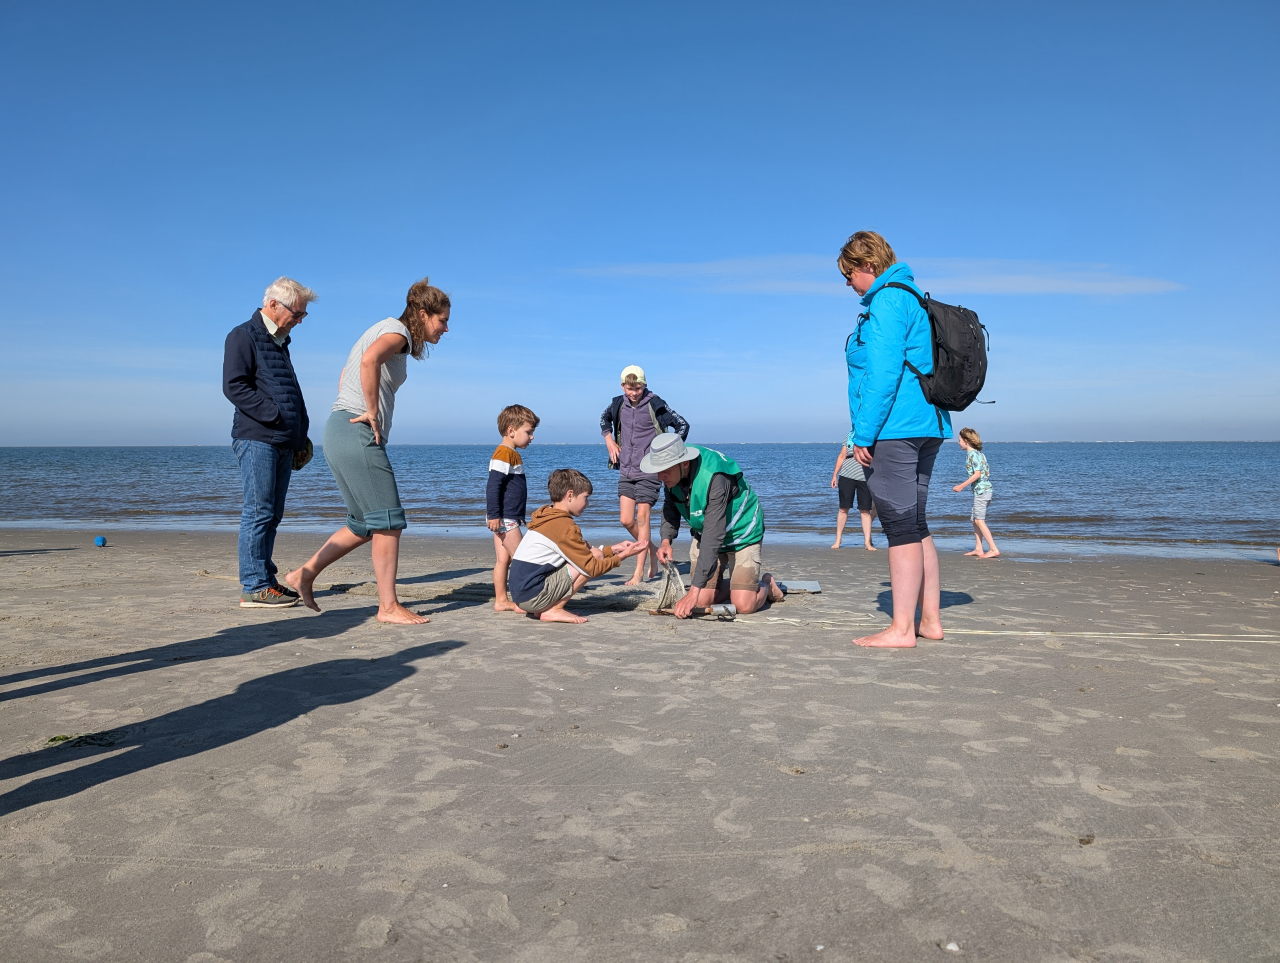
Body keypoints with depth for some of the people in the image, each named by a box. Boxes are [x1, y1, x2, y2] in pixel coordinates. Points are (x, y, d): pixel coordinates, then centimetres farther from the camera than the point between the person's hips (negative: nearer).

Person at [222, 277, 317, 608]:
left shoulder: (280, 342, 23)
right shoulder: (243, 336, -3)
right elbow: (234, 386, -13)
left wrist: (300, 434, 17)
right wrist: (275, 416, -18)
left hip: (283, 442, 8)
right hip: (256, 439, -8)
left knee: (272, 514, 10)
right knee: (259, 512, -9)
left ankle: (265, 580, 16)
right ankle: (254, 588, -6)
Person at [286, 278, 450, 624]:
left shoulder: (387, 331, 22)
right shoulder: (397, 331, -8)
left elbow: (345, 375, 30)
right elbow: (369, 360, -31)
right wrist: (372, 413, -22)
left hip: (341, 431, 10)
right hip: (358, 435, -10)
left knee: (365, 524, 15)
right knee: (388, 521, -5)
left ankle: (304, 574, 18)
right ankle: (388, 606, 0)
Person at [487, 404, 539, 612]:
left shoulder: (511, 453, 18)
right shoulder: (503, 453, -14)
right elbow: (493, 486, -20)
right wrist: (494, 515, -23)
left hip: (508, 517, 10)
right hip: (504, 518, -10)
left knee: (503, 559, 10)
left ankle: (501, 601, 13)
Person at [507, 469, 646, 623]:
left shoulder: (546, 516, 15)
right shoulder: (565, 526, -14)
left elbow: (583, 553, 22)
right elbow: (592, 568, -11)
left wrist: (614, 549, 20)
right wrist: (622, 556, 2)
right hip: (533, 596, -9)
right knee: (596, 555, -8)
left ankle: (542, 609, 10)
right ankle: (553, 610, -6)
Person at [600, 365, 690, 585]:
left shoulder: (656, 405, -8)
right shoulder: (618, 404, 5)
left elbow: (682, 425, 1)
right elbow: (604, 418, 28)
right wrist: (609, 440, 13)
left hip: (649, 471, -5)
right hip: (626, 471, 5)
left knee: (642, 518, -8)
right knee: (626, 520, 2)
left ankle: (639, 573, -5)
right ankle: (652, 552, 26)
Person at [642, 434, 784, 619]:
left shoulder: (715, 478, -36)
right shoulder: (673, 473, -14)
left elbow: (713, 536, -39)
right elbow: (671, 506, 7)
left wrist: (693, 591, -43)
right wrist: (666, 539, -14)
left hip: (741, 534, -6)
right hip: (703, 534, 6)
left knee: (743, 606, -16)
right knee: (702, 600, -7)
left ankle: (766, 584, 18)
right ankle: (732, 584, 23)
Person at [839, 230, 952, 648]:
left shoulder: (886, 301, -10)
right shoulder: (914, 298, 21)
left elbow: (882, 374, -19)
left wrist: (863, 434, -17)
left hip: (893, 429, -10)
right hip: (927, 425, 10)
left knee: (901, 527, -8)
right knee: (915, 525, 13)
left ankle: (901, 629, -4)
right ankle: (930, 619, 18)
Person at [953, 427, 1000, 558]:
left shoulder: (972, 454, -12)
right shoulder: (978, 453, 16)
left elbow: (977, 474, -20)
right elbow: (986, 471, 17)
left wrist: (962, 486, -18)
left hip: (981, 490, -10)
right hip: (982, 489, 10)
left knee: (979, 520, -10)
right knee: (974, 519, 13)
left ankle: (994, 550, -13)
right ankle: (978, 549, 14)